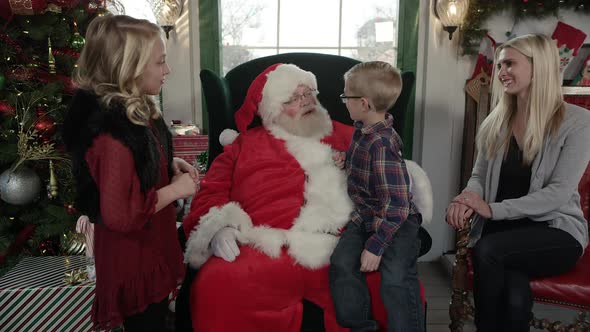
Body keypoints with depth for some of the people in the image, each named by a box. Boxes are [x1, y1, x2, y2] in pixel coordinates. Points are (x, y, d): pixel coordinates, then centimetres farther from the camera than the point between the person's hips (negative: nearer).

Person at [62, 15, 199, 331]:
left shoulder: (134, 110, 1)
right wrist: (176, 189, -20)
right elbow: (120, 215, -30)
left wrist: (170, 165, 2)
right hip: (133, 259, -9)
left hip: (148, 247, 9)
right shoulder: (113, 129, -29)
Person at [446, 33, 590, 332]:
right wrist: (468, 198, -16)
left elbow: (559, 193, -15)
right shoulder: (496, 122, 8)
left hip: (556, 231, -2)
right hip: (502, 230, 3)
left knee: (487, 250, -33)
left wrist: (493, 209, -23)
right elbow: (479, 176, 10)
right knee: (516, 298, -31)